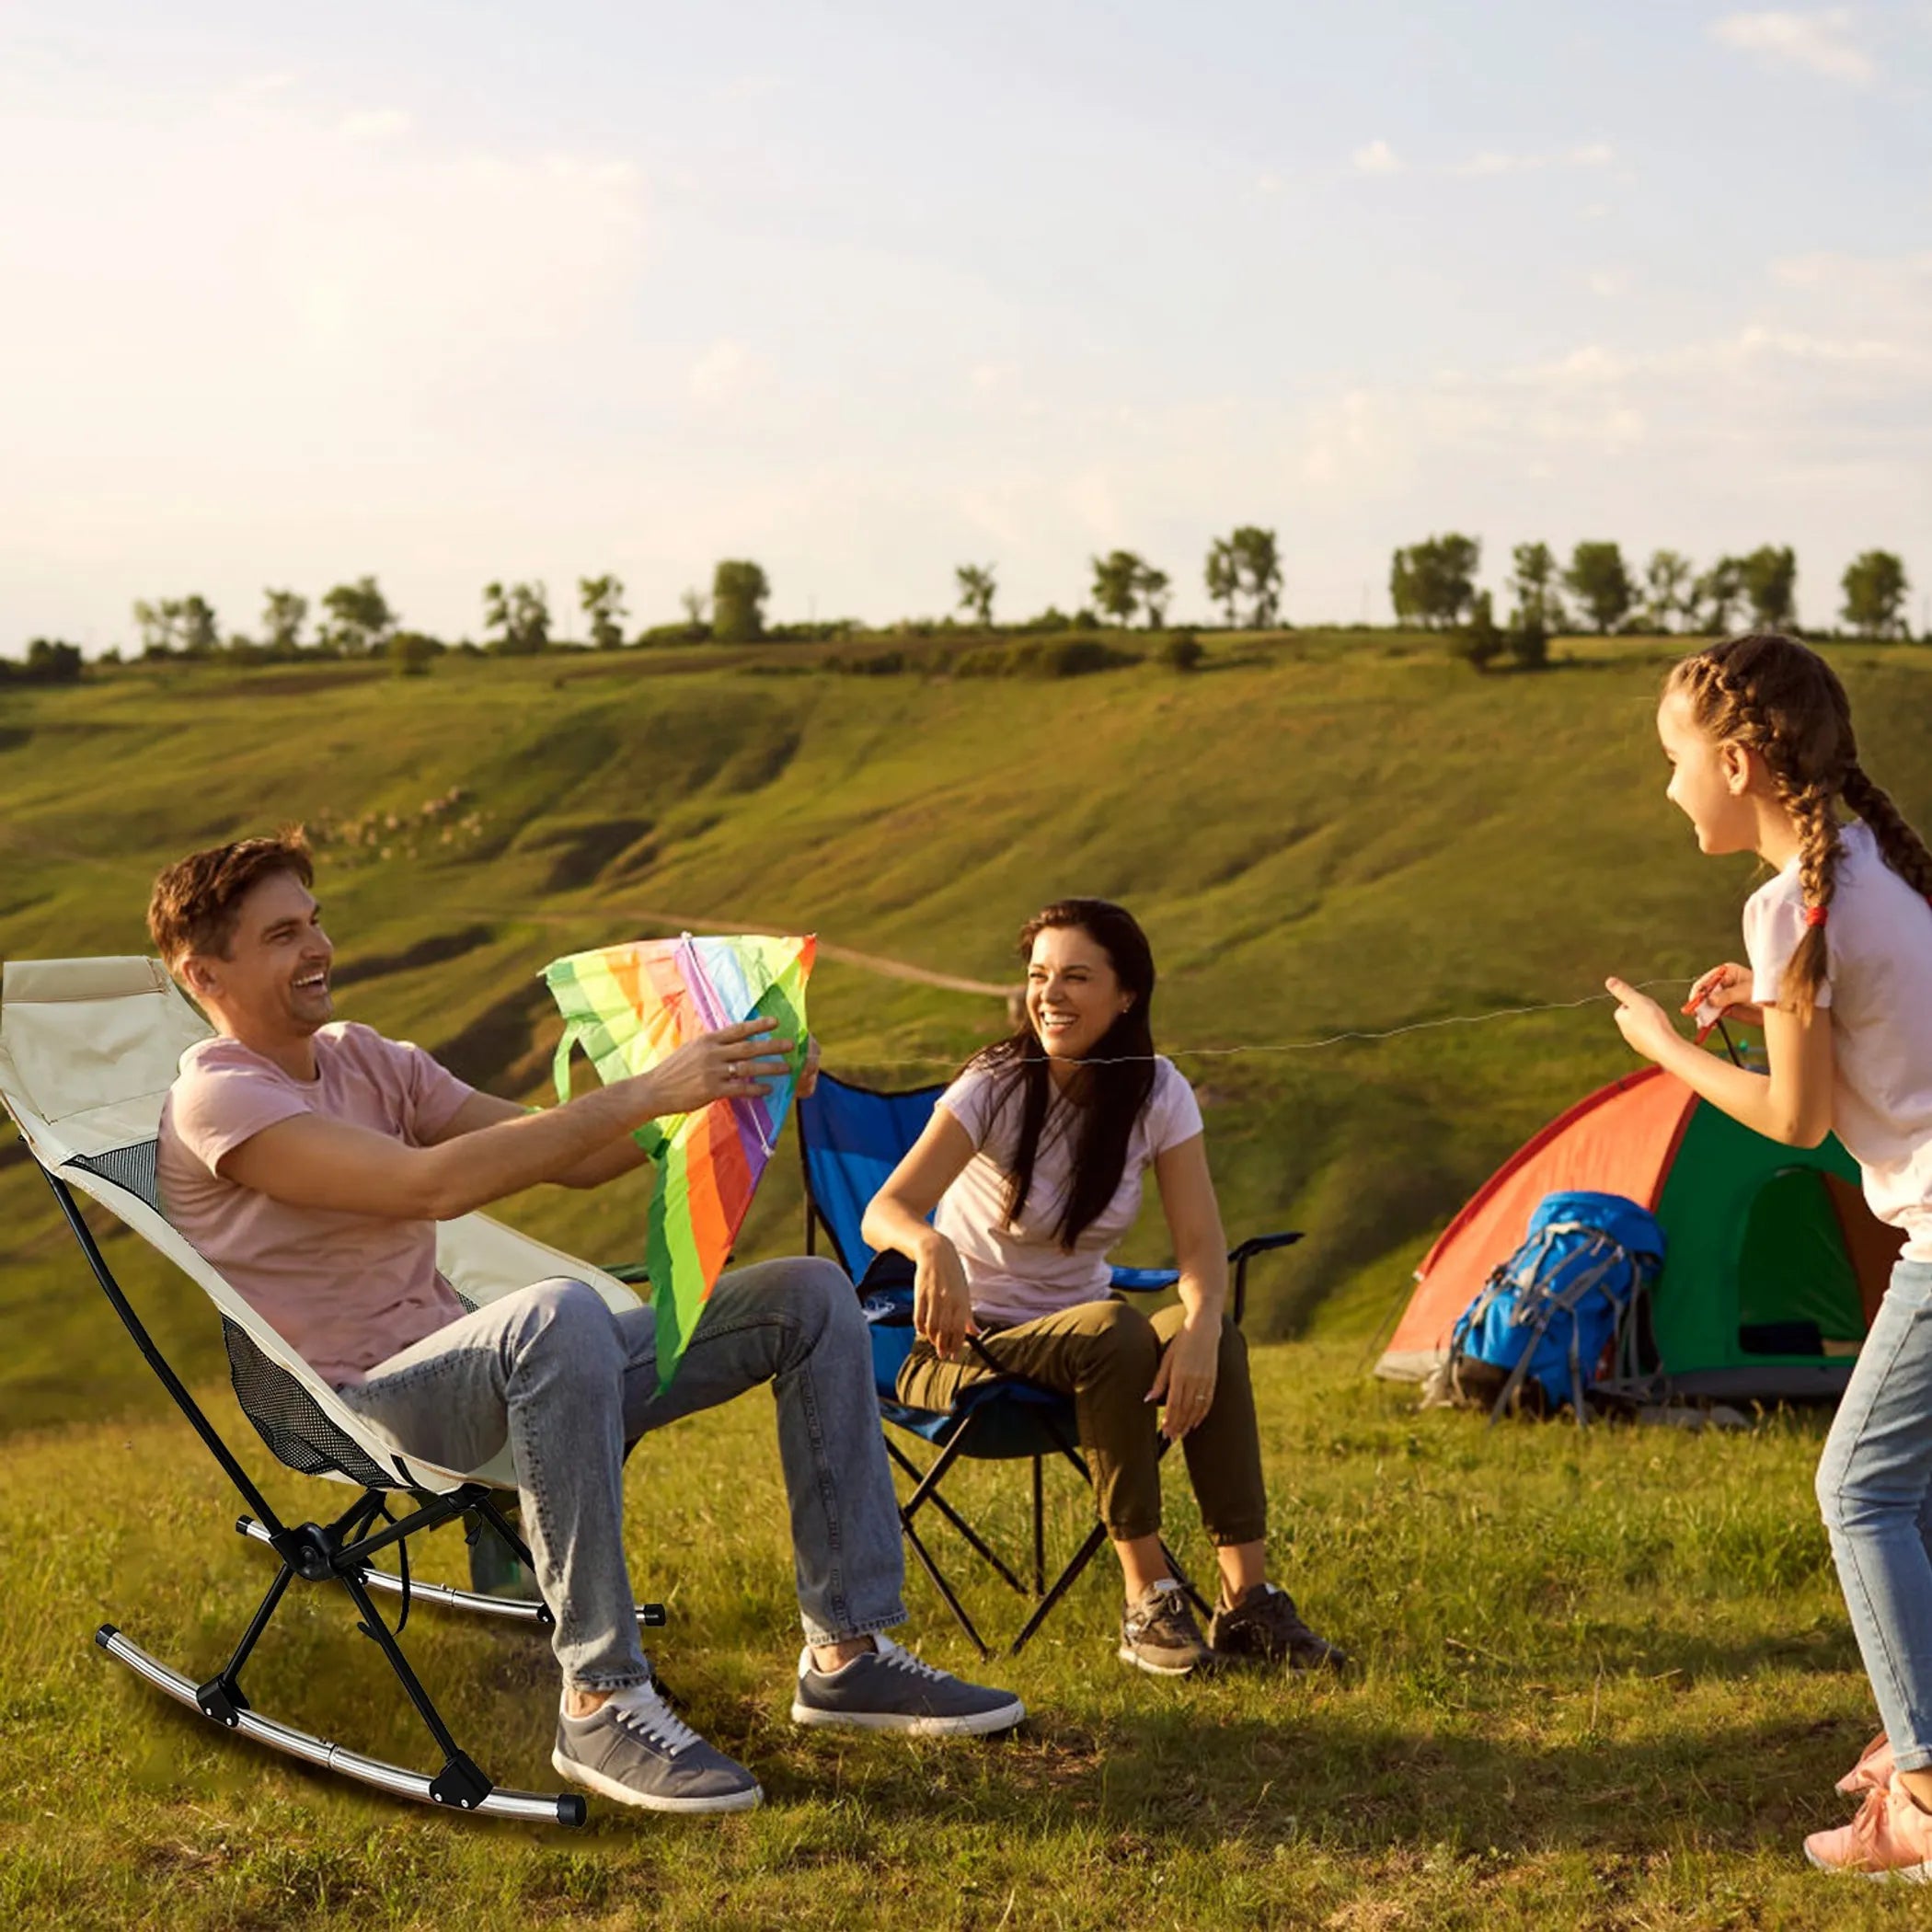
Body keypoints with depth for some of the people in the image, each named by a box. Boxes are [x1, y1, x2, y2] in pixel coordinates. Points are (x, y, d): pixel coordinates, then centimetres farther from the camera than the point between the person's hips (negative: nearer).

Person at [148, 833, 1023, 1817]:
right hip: (359, 1411, -8)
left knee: (808, 1294, 0)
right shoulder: (214, 1101, -11)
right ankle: (601, 1703, -34)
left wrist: (718, 1085, -6)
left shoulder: (363, 1058, 15)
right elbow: (434, 1183, -26)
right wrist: (643, 1093, -28)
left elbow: (570, 1157, 11)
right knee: (559, 1314, -42)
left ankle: (848, 1652, -1)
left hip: (478, 1376, 9)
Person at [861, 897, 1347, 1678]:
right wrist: (931, 1246, -55)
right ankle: (1147, 1599, -26)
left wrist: (1202, 1322, -35)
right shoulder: (996, 1086, -18)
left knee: (1217, 1342, -28)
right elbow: (884, 1210, -30)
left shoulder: (1157, 1092, -6)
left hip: (1077, 1337, 4)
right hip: (964, 1352, -4)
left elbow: (1200, 1241, -12)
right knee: (1113, 1333, -35)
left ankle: (1247, 1601, -24)